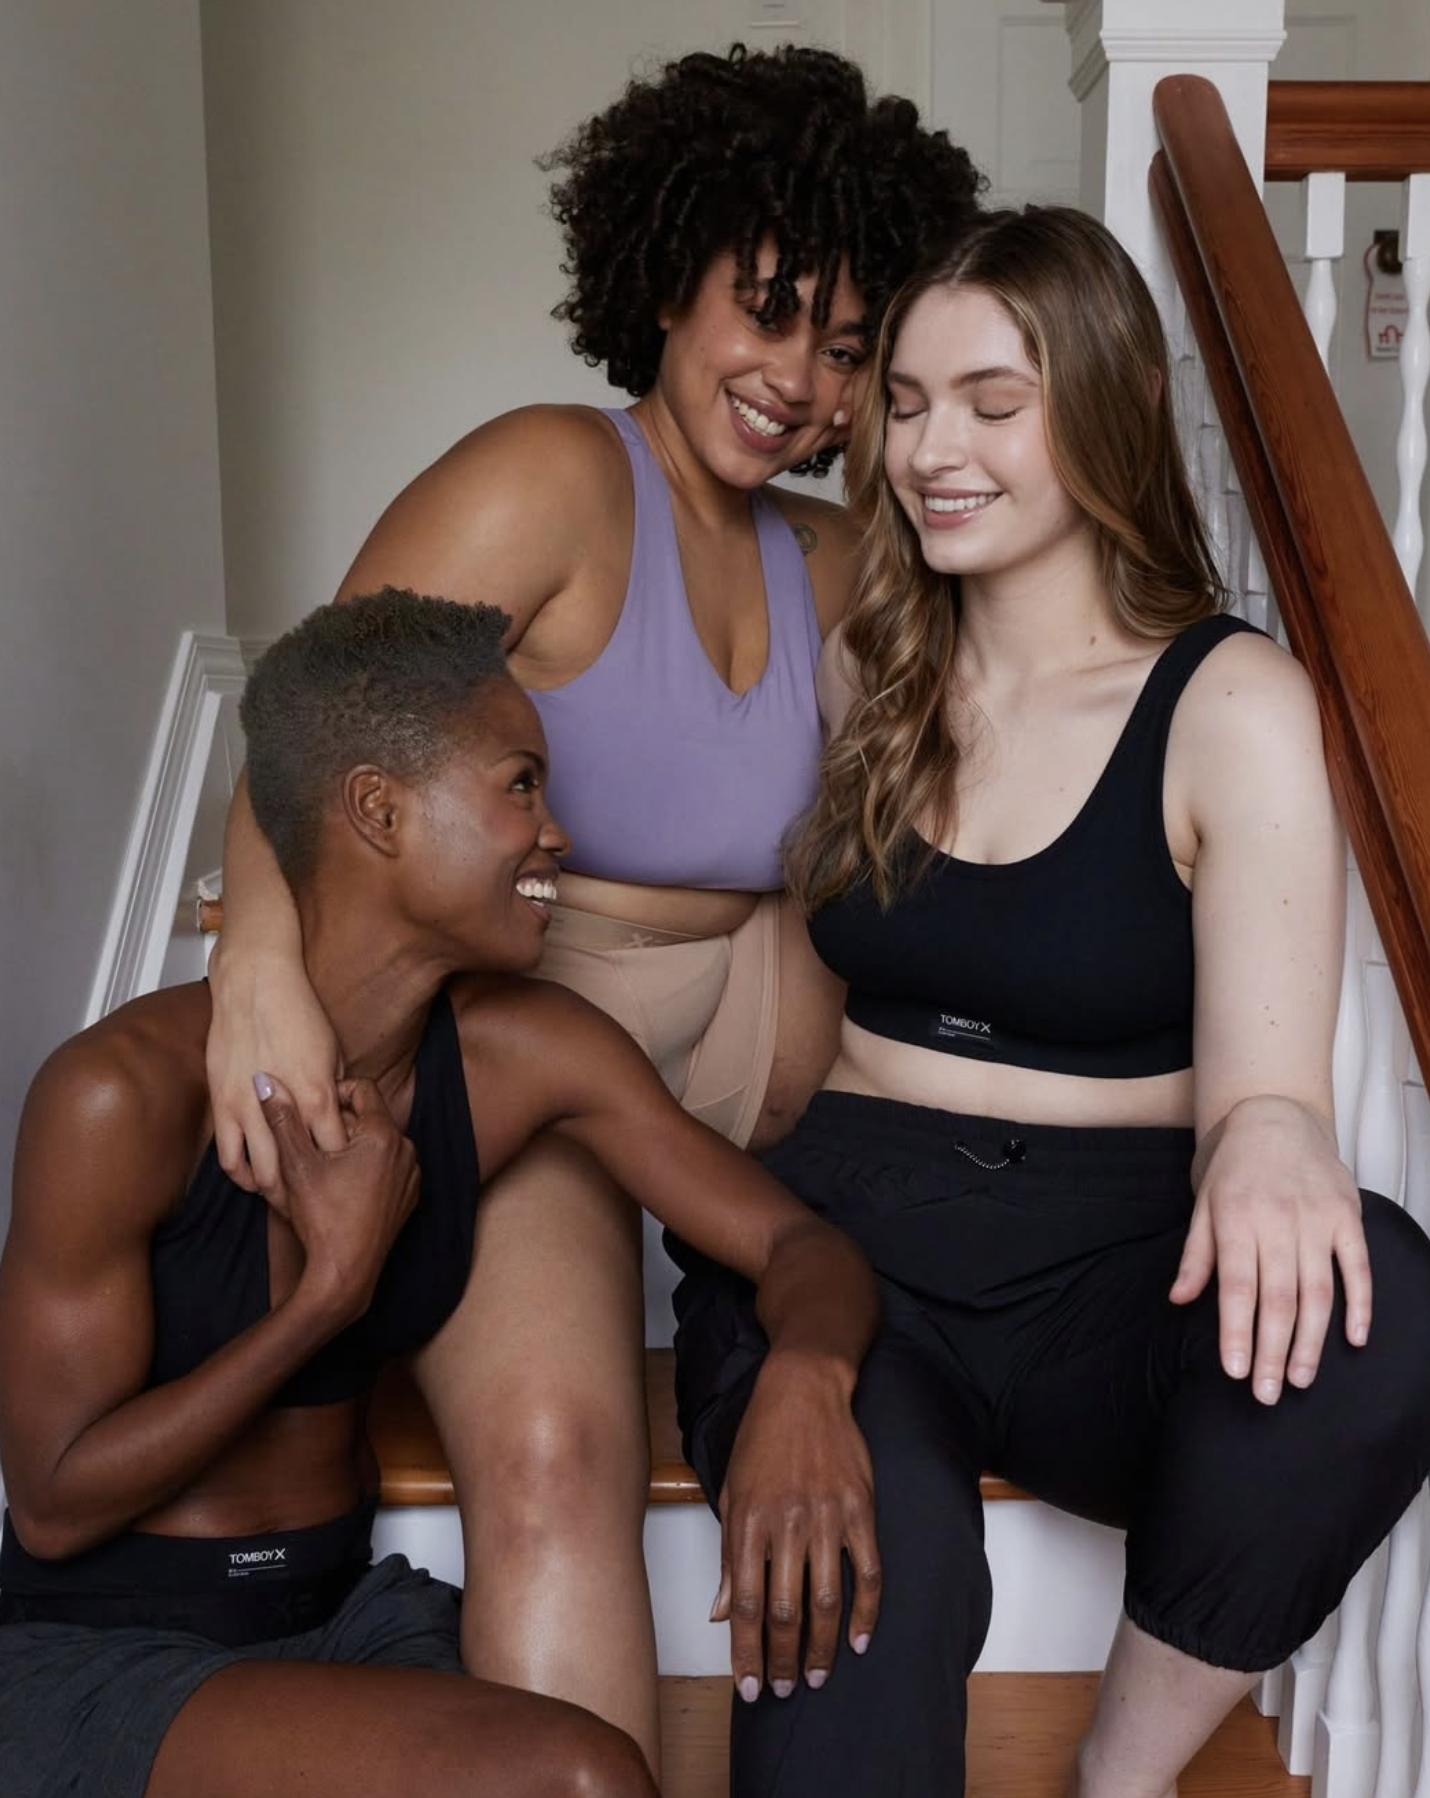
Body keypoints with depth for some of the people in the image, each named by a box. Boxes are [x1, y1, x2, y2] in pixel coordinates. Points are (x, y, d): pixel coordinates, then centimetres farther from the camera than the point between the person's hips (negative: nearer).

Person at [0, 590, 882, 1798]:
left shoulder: (526, 1052, -7)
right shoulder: (124, 1095, -23)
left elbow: (801, 1246, -6)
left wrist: (806, 1381, -29)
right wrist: (339, 1280, -23)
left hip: (348, 1611, 5)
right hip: (98, 1656, -5)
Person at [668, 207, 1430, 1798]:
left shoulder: (1230, 706, -3)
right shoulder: (861, 676, 10)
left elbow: (1265, 1083, -10)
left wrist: (1270, 1148, -34)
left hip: (1116, 1260, 0)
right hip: (845, 1227, 1)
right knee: (869, 1570, -33)